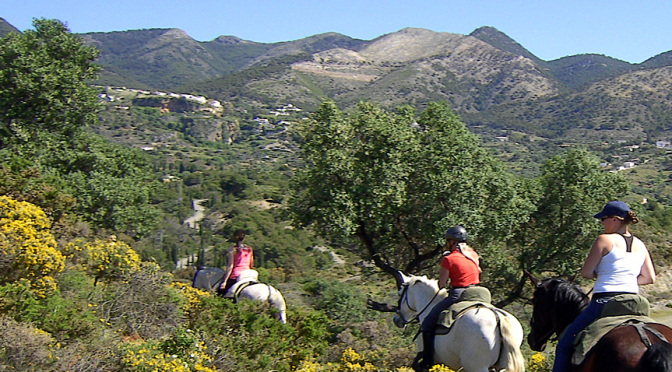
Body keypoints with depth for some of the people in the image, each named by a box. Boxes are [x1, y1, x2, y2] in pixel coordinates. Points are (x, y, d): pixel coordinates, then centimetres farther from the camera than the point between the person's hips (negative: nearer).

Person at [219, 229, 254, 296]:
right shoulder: (249, 249, 9)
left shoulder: (233, 249, -7)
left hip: (235, 276, -5)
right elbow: (251, 265, 14)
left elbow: (230, 266, -11)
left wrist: (224, 281, -11)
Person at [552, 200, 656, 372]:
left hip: (604, 302, -7)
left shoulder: (605, 240, -8)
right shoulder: (640, 245, 11)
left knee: (565, 344, 3)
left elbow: (586, 273, -7)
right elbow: (649, 278, 13)